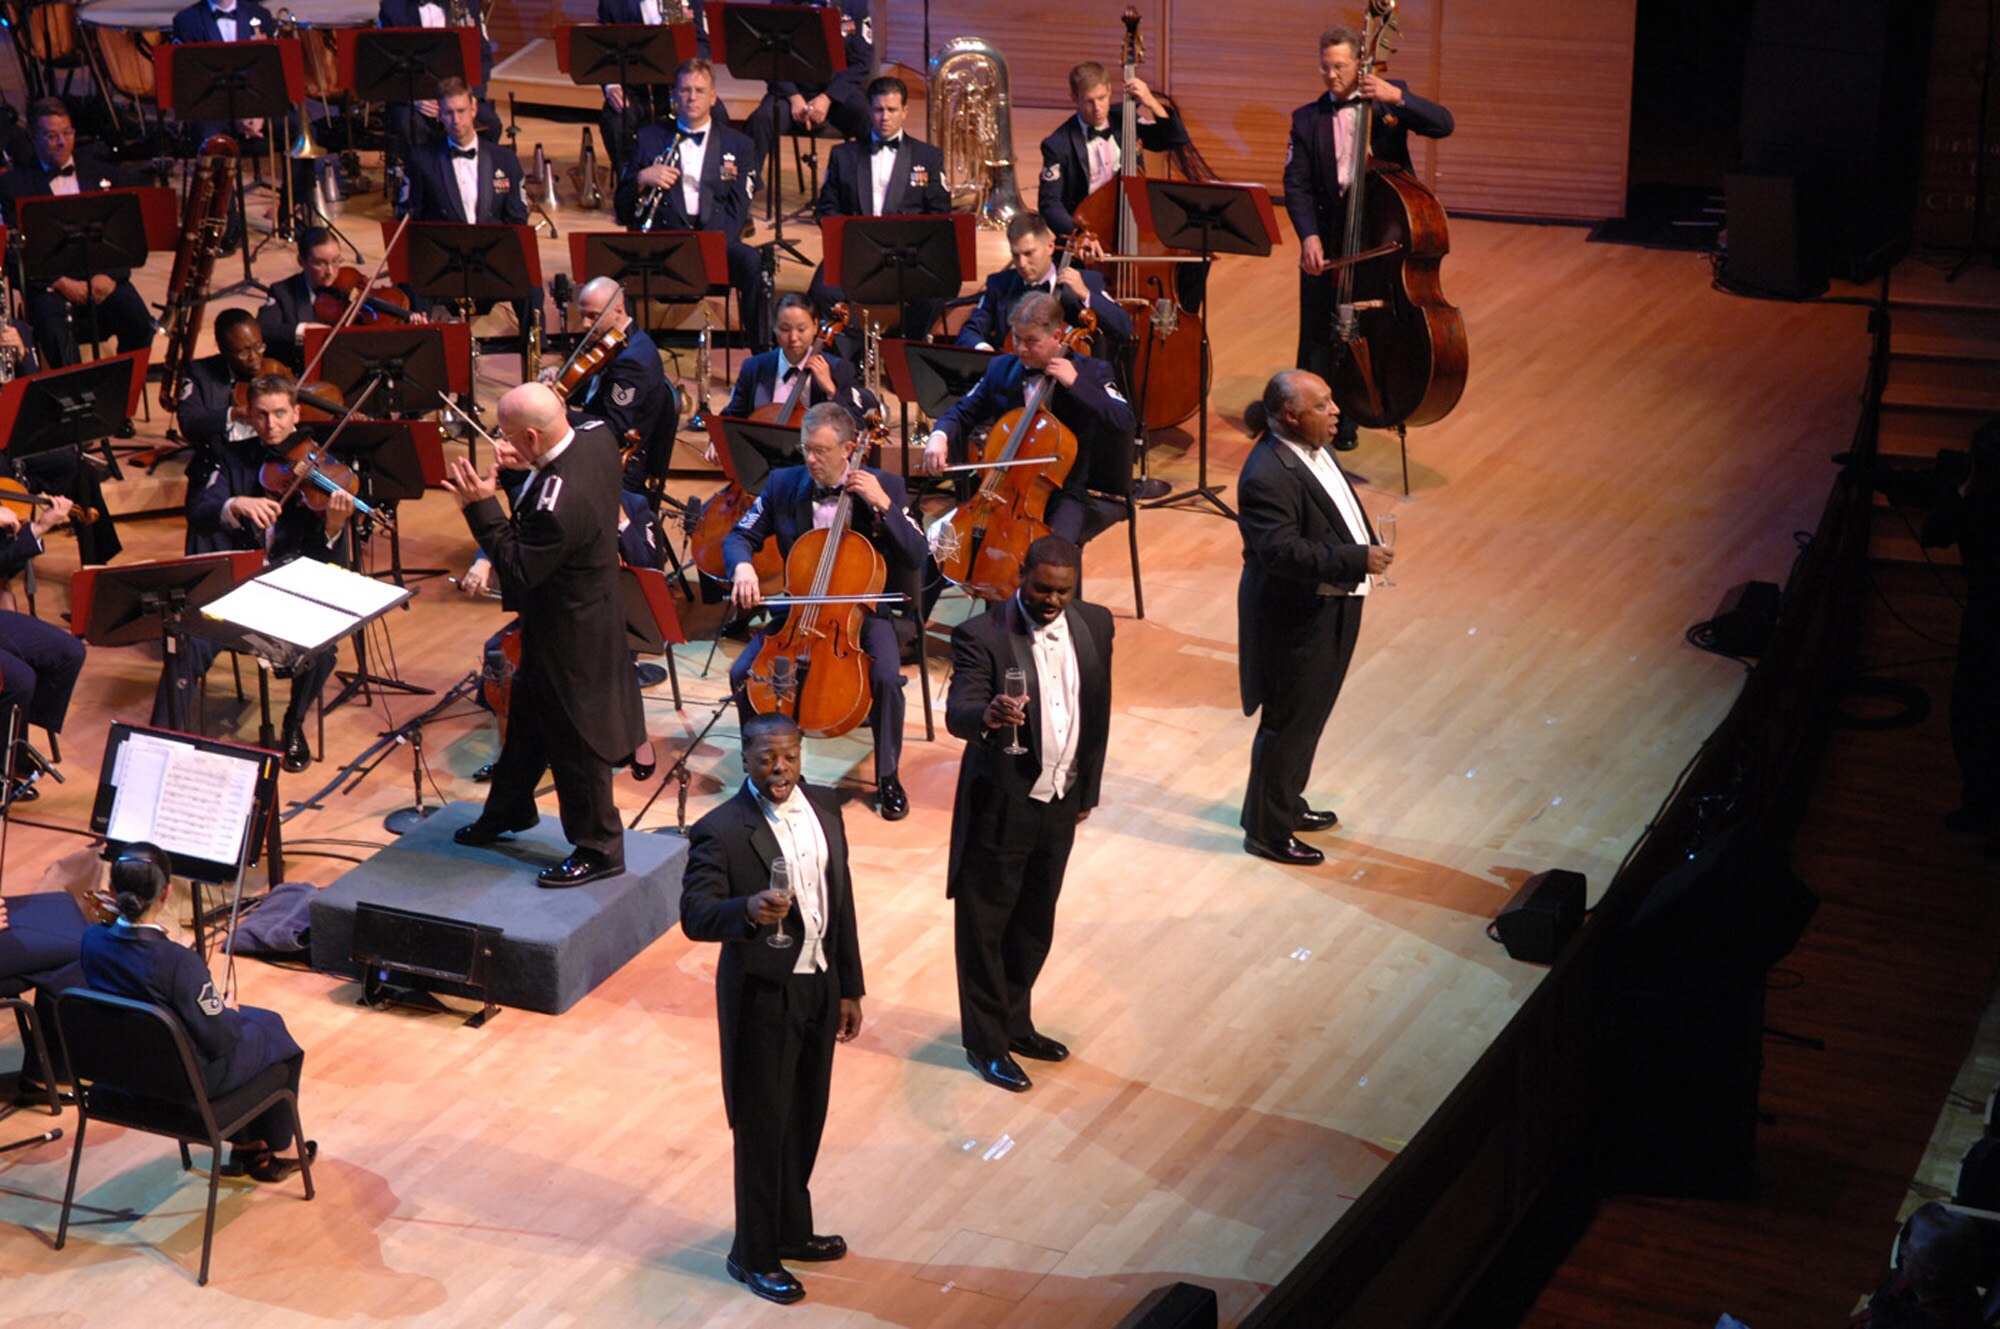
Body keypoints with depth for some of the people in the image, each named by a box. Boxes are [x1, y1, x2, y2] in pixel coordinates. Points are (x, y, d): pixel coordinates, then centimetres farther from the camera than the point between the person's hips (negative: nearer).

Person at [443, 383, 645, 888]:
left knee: (573, 741, 8)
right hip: (592, 608, 10)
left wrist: (482, 506, -27)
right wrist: (530, 466, -4)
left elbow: (518, 571, -27)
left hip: (569, 634, -10)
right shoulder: (596, 437, -11)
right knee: (528, 714, 27)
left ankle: (599, 849, 26)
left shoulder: (558, 503, -38)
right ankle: (509, 810, 48)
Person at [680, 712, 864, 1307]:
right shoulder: (720, 831, -18)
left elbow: (840, 901, 9)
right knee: (762, 1128, 5)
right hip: (762, 996, -6)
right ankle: (753, 1254, 22)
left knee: (806, 1120, 19)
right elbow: (694, 916, -25)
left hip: (819, 986, 6)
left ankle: (791, 1229, 39)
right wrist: (748, 911, -45)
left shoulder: (824, 809, 2)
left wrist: (849, 988, 11)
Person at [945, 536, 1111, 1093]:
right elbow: (957, 713, -30)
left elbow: (1097, 712, 9)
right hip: (999, 806, -5)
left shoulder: (1094, 625, -1)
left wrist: (1087, 789, 14)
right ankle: (985, 1042, 24)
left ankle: (1015, 1023, 39)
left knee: (1035, 922, 20)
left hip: (1060, 803, 6)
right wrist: (988, 716, -53)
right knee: (984, 926, 8)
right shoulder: (982, 635, -19)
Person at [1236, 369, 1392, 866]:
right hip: (1296, 619, -10)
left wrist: (1368, 547, 10)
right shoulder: (1268, 476, -28)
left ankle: (1288, 804, 42)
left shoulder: (1311, 448, 3)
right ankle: (1267, 831, 19)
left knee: (1310, 715, 24)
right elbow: (1282, 551, -33)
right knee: (1288, 724, 4)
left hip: (1330, 606, 10)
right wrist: (1357, 560, -32)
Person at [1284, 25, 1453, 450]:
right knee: (1318, 337, 4)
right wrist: (1308, 235, -20)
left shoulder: (1390, 97, 3)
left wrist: (1397, 98, -24)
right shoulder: (1307, 119, 4)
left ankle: (1346, 420, 23)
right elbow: (1297, 184, -4)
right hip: (1327, 237, 1)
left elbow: (1442, 124, -10)